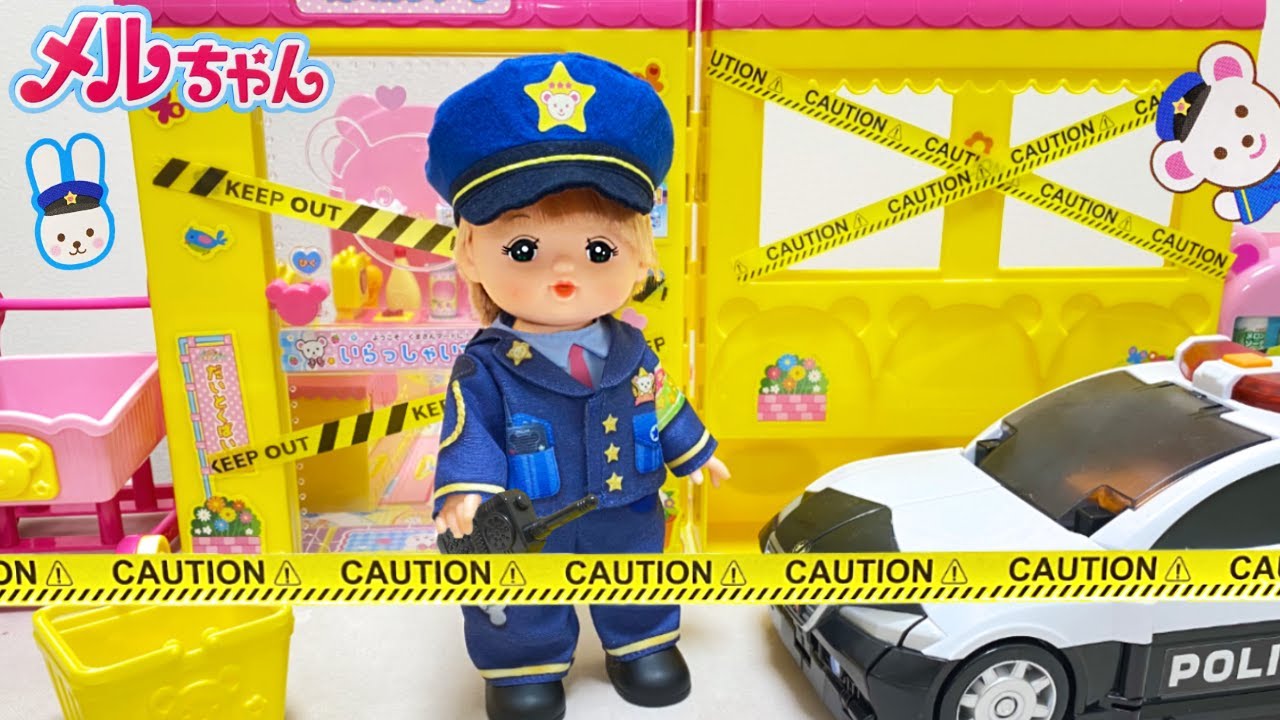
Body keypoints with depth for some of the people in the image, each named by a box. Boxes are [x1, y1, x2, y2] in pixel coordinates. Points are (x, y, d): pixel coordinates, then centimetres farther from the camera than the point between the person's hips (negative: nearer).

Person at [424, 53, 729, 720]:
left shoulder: (630, 352, -10)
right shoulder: (486, 367, -22)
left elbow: (665, 405, 5)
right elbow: (470, 435, -19)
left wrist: (693, 450, 15)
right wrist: (466, 491, -33)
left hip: (626, 511, 3)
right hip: (523, 529, -3)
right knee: (524, 611, 18)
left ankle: (642, 645, 51)